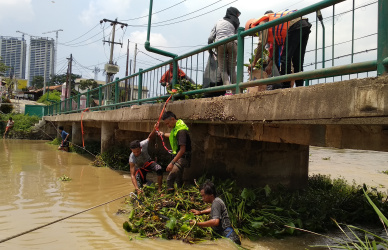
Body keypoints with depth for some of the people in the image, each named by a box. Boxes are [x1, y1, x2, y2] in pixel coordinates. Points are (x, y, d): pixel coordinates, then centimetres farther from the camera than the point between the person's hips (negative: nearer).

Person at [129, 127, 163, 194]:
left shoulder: (143, 144, -31)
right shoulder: (132, 158, -36)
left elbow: (149, 137, -6)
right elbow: (132, 175, -38)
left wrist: (154, 129, -25)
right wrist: (137, 189, -49)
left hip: (148, 162, 1)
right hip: (140, 168, -1)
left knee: (159, 169, -30)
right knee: (139, 186, -13)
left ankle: (159, 189, -14)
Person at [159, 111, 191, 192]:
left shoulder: (181, 130, -26)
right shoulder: (175, 127, 5)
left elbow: (182, 150, -30)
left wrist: (172, 163, -31)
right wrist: (164, 134, 44)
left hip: (182, 157, -10)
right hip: (177, 156, 10)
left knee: (170, 179, -28)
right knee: (179, 180, 21)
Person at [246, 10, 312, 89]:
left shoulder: (263, 22, 5)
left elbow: (261, 44, -5)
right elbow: (275, 46, 32)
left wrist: (254, 63, 2)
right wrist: (270, 64, 34)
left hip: (295, 26, -10)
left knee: (285, 58, -7)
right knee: (297, 60, 10)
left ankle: (285, 86, -10)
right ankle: (299, 87, 8)